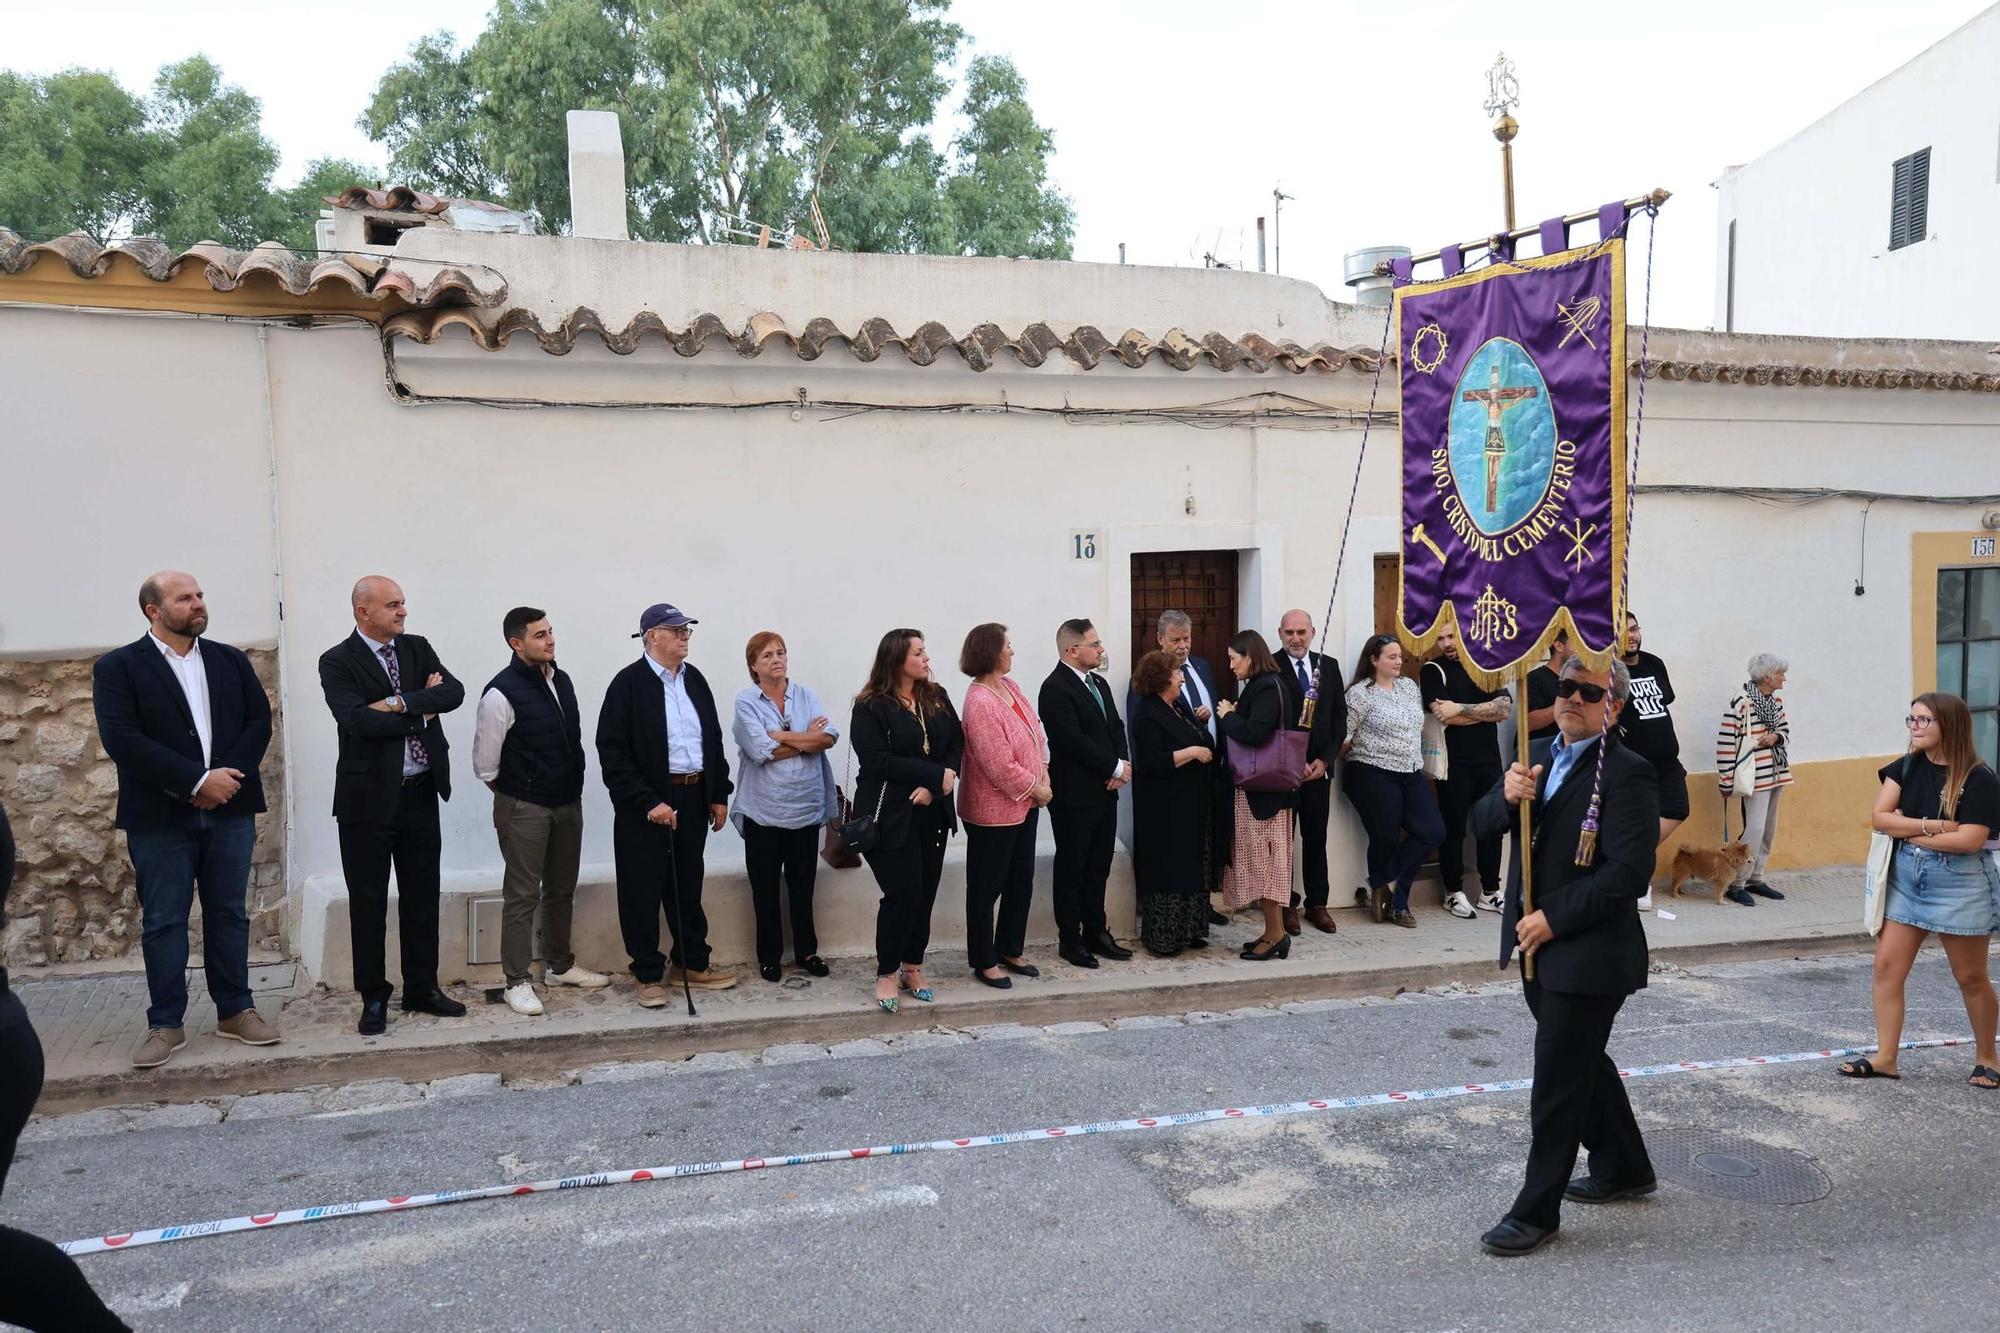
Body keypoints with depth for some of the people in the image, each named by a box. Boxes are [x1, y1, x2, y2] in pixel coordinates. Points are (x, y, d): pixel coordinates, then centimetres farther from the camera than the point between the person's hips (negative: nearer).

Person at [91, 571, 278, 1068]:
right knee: (163, 921, 4)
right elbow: (121, 739, -13)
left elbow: (259, 721, 4)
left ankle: (235, 1011, 19)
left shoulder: (231, 660, 10)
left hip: (229, 810, 3)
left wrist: (225, 776, -12)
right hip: (160, 817, -3)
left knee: (229, 914, 9)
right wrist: (197, 780, -18)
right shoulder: (117, 668, -2)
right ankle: (166, 1024, 14)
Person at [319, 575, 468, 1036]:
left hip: (420, 793, 5)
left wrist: (400, 703, -19)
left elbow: (454, 692, -8)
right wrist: (422, 709, -14)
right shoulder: (338, 662, -7)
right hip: (369, 796, -4)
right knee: (368, 901, 5)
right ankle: (374, 998, 16)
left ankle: (422, 988, 23)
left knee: (422, 895, 12)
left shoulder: (417, 649, 7)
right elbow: (357, 720, -22)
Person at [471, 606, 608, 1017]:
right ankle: (518, 981, 9)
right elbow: (485, 764, -9)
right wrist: (516, 794, 3)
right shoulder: (502, 693, -16)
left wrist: (572, 788, 13)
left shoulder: (561, 680, 5)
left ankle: (560, 966, 31)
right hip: (524, 809, -7)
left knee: (561, 890, 17)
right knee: (522, 896, 0)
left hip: (568, 802, 7)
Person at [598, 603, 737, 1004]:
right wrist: (648, 802, -18)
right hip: (646, 805, -6)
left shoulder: (695, 679, 9)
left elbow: (713, 739, 15)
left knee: (688, 886, 15)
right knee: (644, 890, 4)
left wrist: (719, 795, 10)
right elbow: (612, 753, -14)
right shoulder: (629, 683, -10)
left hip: (693, 799, 6)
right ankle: (647, 974, 15)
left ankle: (691, 965, 27)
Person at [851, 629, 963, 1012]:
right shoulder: (871, 707, -8)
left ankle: (913, 966, 22)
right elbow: (877, 761, -17)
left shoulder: (937, 697, 9)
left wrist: (933, 788, -13)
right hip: (891, 815, -5)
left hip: (932, 812, 5)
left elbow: (957, 744, 4)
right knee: (902, 893, -6)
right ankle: (887, 973, 10)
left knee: (925, 893, 7)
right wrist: (937, 774, -18)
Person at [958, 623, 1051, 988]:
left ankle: (1010, 950, 33)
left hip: (1024, 804, 9)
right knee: (987, 888, 6)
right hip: (994, 811, -9)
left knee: (1021, 881, 18)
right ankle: (984, 962, 19)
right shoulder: (980, 703, -24)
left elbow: (1036, 730, 9)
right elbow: (1000, 766, -24)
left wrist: (1043, 775, -3)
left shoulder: (1009, 685, 4)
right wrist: (1037, 790, -12)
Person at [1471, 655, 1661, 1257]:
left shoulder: (1627, 774, -15)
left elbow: (1629, 870, -22)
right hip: (1538, 944, 8)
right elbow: (1480, 824, 7)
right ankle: (1624, 1168, 42)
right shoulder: (1539, 756, 9)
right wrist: (1507, 797, -15)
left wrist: (1554, 918, -20)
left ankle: (1536, 1210, 11)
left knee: (1559, 1079, -1)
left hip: (1589, 952, -8)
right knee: (1581, 1062, 22)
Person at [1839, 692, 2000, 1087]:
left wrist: (1908, 831, -12)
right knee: (1887, 966, 1)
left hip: (1960, 884, -5)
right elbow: (1880, 818, -6)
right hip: (1905, 878, 5)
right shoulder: (1906, 768, 2)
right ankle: (1885, 1057, 8)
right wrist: (1933, 826, -17)